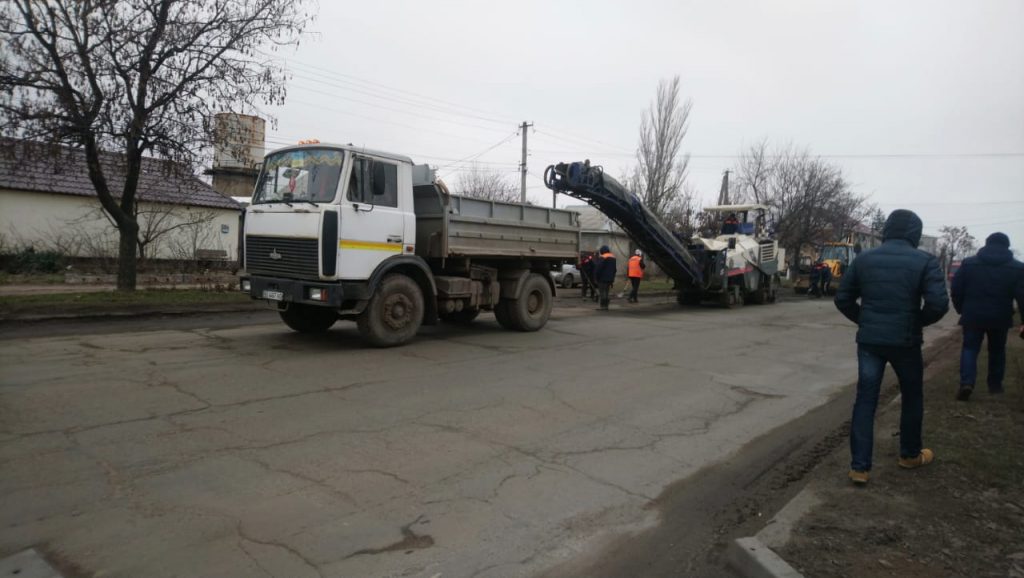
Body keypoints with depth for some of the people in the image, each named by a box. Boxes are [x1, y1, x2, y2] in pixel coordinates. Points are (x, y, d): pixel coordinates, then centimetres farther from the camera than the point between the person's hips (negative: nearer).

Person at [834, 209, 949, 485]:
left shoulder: (864, 259, 3)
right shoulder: (925, 261, -7)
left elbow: (843, 299, 3)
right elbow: (939, 304, -16)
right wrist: (917, 322, 3)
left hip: (869, 340, 2)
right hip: (905, 341, -2)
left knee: (865, 400, 5)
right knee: (912, 397, 20)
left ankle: (859, 466, 2)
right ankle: (910, 454, 36)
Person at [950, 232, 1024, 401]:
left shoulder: (968, 263, -1)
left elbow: (956, 288, -1)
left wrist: (961, 309, 11)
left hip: (973, 316, -1)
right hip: (1000, 318, 1)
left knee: (970, 348, 5)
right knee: (997, 351, 18)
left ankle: (967, 383, -13)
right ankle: (995, 385, 25)